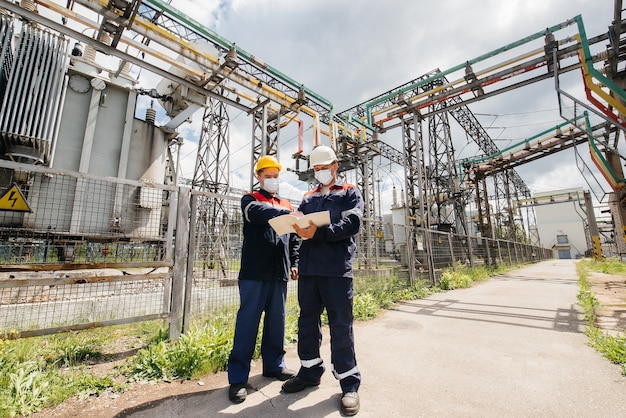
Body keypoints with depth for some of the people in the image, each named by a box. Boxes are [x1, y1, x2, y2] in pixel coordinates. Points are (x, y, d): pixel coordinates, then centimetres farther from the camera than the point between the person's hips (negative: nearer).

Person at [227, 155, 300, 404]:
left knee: (277, 322, 12)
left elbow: (294, 239, 19)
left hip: (279, 273, 5)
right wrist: (285, 213, -36)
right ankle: (238, 377, 10)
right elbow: (260, 213, -20)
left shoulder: (286, 206, 19)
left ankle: (274, 365, 28)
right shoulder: (250, 200, 6)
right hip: (255, 272, -4)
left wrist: (294, 263, 8)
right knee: (247, 322, -1)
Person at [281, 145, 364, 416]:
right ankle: (310, 371, 31)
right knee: (307, 320, 13)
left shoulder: (350, 193, 7)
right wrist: (298, 227, -15)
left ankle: (349, 383, 17)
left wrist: (318, 232, -21)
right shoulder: (308, 198, 21)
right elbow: (299, 222, 11)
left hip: (337, 268, -4)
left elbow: (352, 223, -9)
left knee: (341, 325, 1)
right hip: (308, 267, 5)